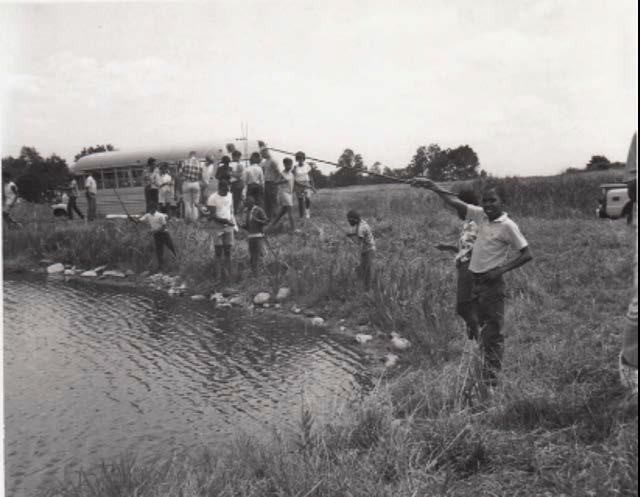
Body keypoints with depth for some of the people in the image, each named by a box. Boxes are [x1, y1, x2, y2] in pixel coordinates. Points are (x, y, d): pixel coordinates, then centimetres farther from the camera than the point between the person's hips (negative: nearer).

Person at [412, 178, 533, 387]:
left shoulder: (507, 226, -12)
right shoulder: (480, 216, 5)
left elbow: (527, 254, -11)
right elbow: (455, 203, 6)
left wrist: (502, 269, -16)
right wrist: (432, 186, -1)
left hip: (491, 284, -7)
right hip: (473, 281, 7)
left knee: (493, 333, -1)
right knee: (475, 329, 13)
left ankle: (491, 379, 5)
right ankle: (478, 375, 25)